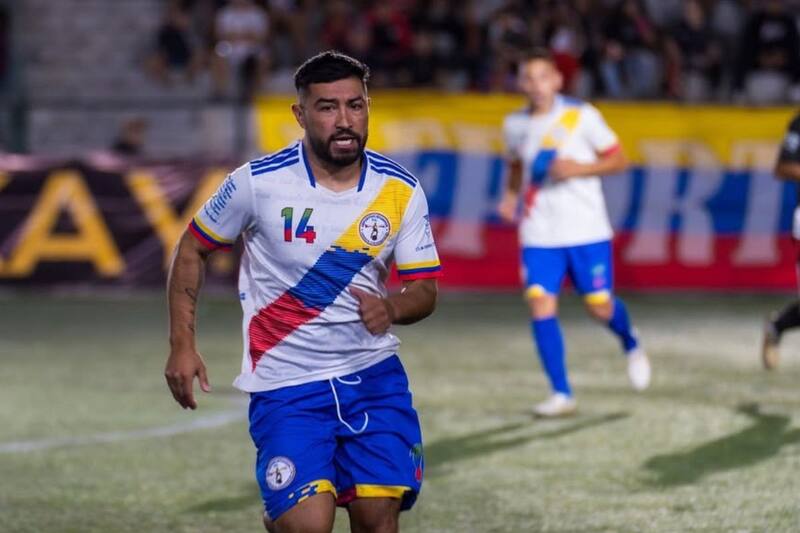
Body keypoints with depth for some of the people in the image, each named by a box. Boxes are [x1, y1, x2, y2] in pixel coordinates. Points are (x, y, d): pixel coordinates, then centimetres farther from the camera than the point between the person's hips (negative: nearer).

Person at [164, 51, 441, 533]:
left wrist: (392, 307, -22)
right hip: (286, 383, -3)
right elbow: (193, 248, 4)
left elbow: (425, 289, 2)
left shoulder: (400, 190, -3)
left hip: (372, 372, 3)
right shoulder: (258, 183, -11)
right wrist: (182, 344, -3)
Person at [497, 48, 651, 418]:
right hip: (539, 235, 2)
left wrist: (579, 169, -17)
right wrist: (510, 196, 4)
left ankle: (631, 346, 37)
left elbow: (618, 160, -2)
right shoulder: (514, 125, 6)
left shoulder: (582, 116, -6)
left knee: (600, 308, 1)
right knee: (540, 307, -12)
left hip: (587, 230, -2)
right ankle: (561, 394, -6)